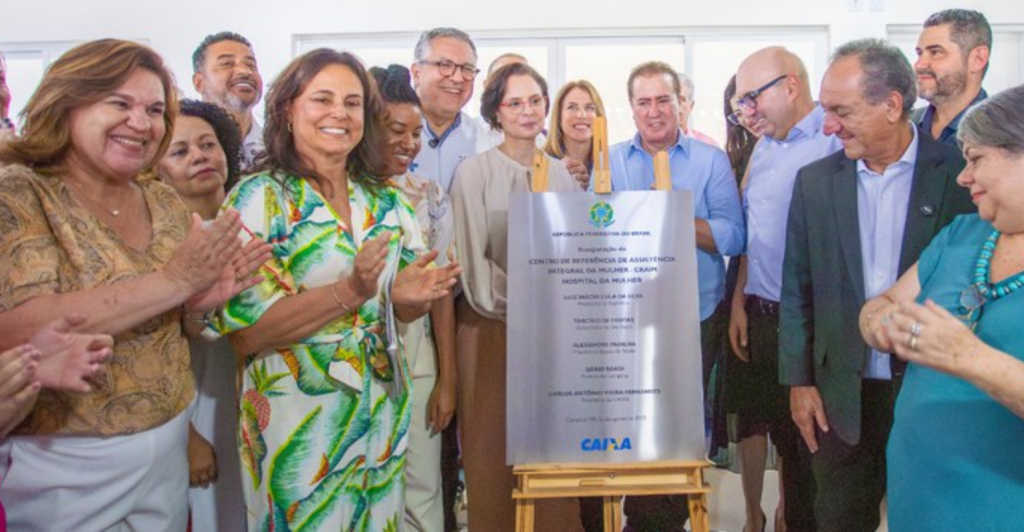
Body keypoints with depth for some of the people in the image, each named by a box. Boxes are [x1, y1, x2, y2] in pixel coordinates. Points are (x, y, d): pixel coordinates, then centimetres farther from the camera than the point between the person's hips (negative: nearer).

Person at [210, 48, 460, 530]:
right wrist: (349, 291, -27)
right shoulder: (259, 197, -10)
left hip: (382, 414, 5)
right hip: (299, 424, -5)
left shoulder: (388, 204, 5)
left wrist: (412, 296, -10)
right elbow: (245, 332, -17)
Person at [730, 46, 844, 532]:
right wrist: (739, 301, 10)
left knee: (801, 432, 8)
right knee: (754, 418, 16)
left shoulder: (836, 142, -14)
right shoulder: (763, 148, 11)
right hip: (757, 314, 7)